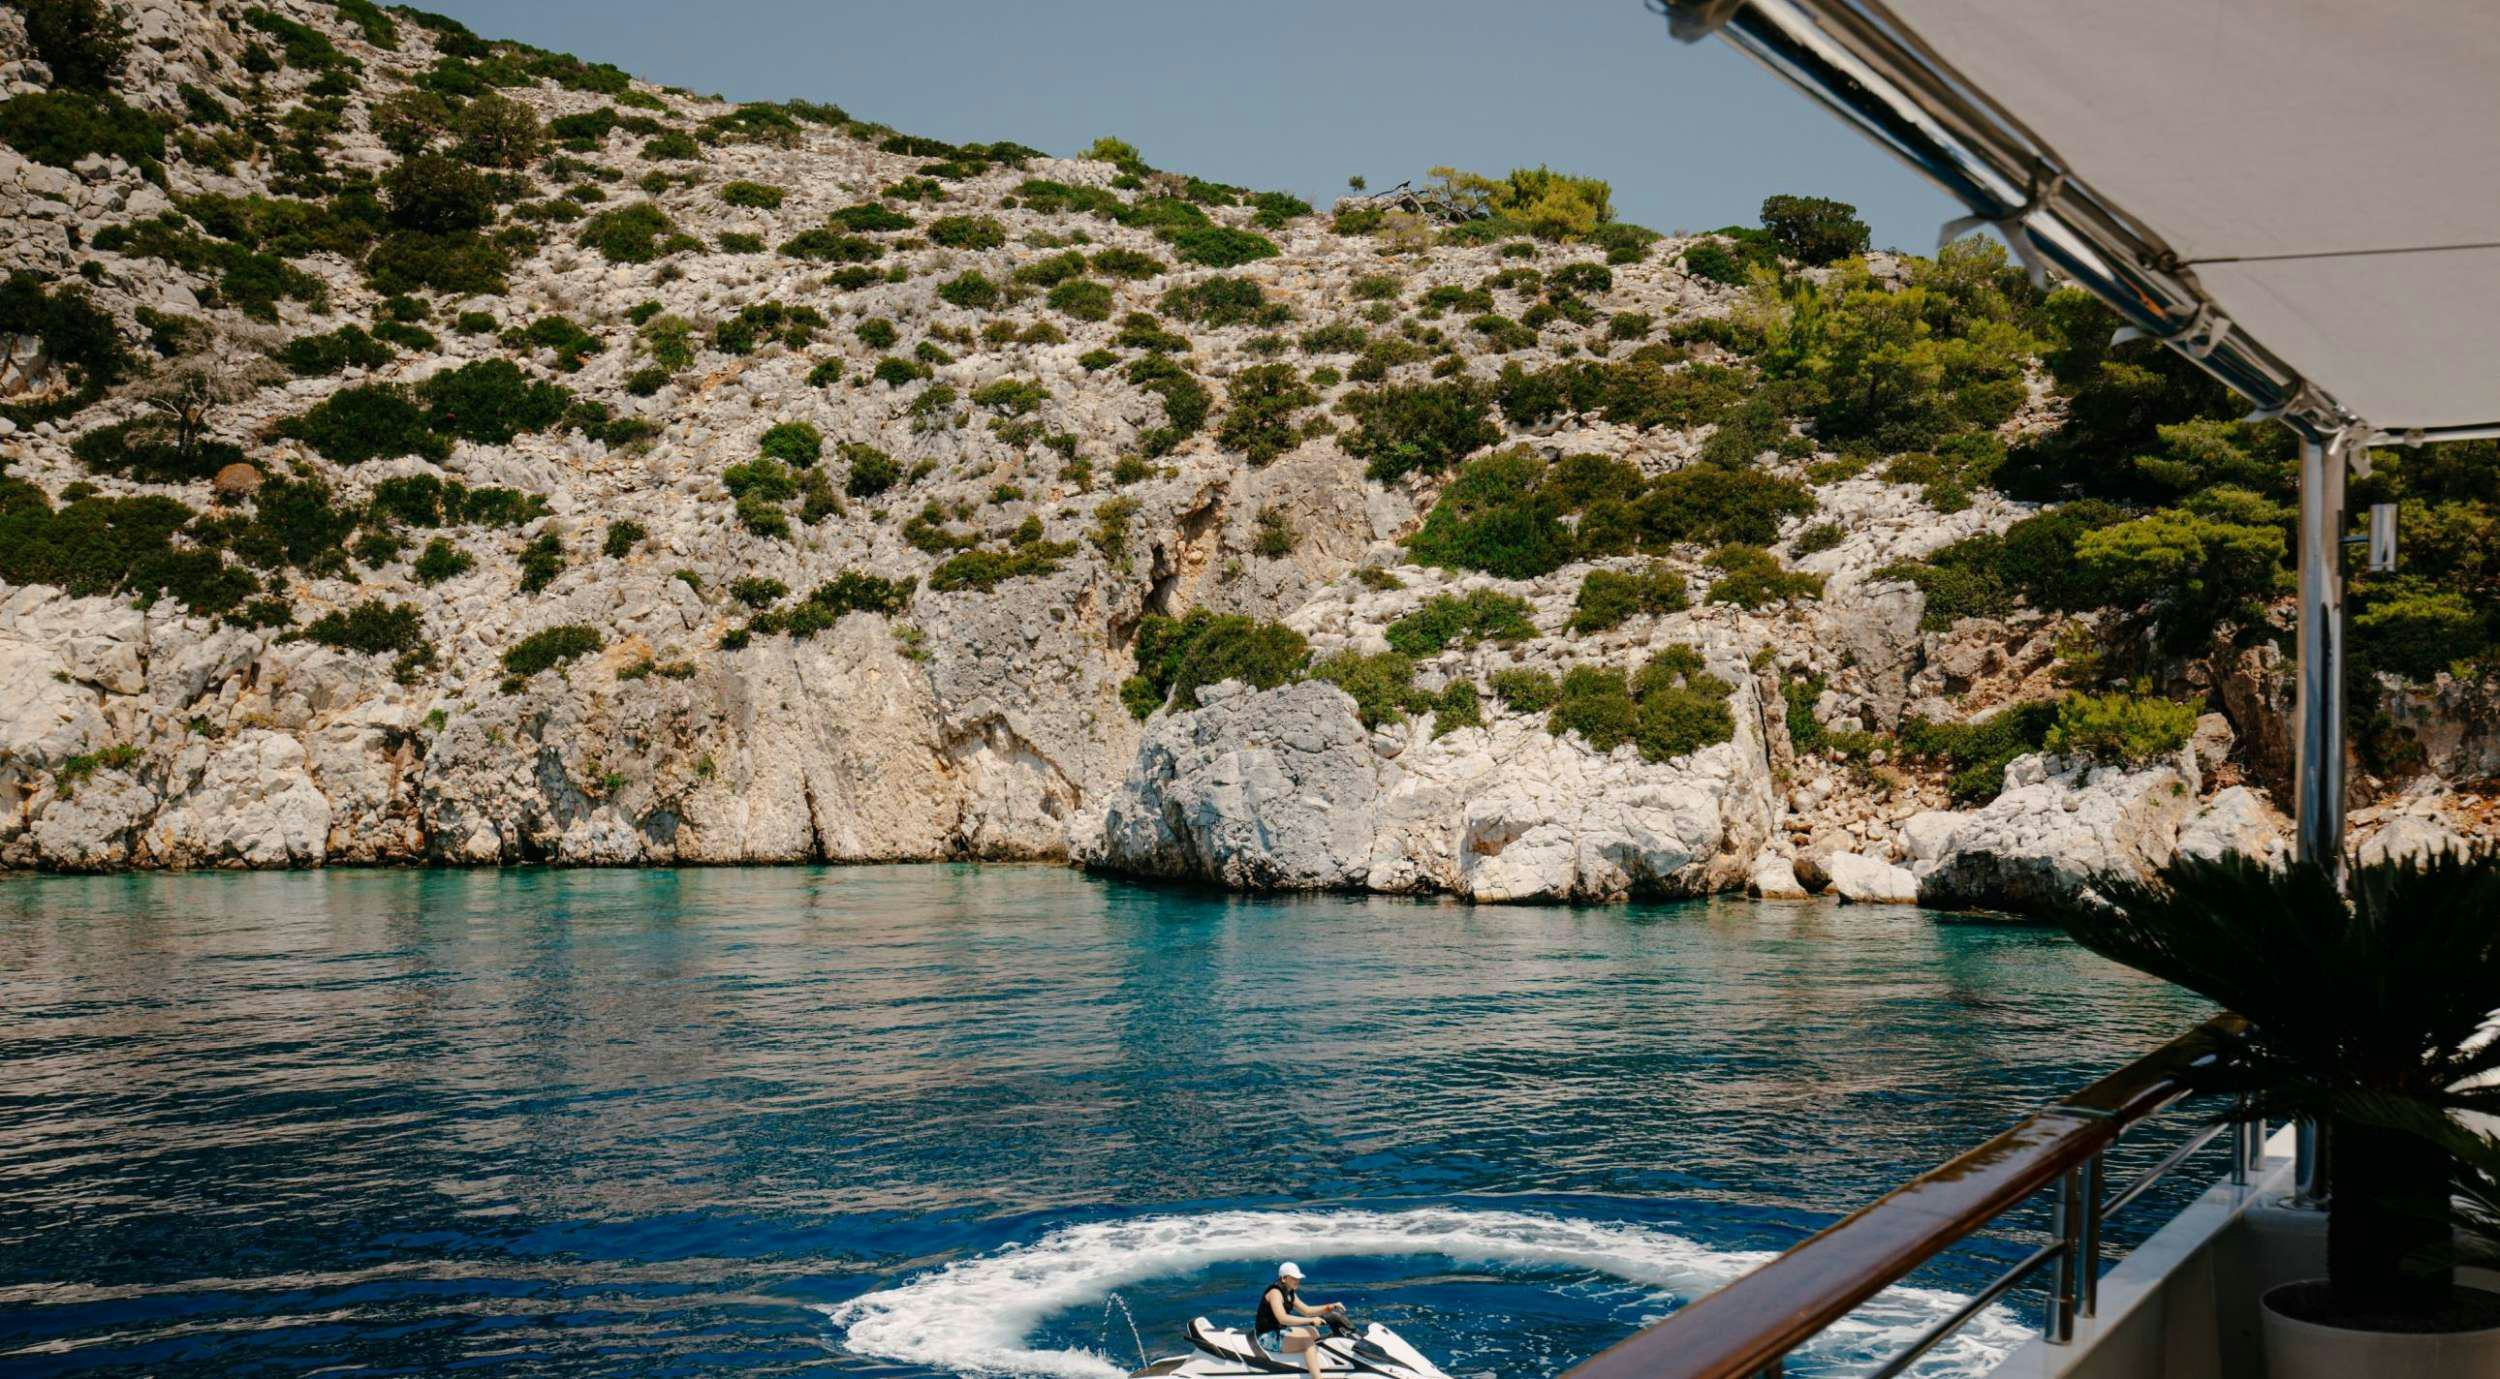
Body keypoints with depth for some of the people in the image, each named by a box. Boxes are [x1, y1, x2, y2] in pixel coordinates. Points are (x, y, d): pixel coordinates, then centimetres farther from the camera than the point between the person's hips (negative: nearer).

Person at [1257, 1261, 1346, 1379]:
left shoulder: (1290, 1294, 13)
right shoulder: (1275, 1292, -17)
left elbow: (1306, 1310, 15)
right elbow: (1282, 1318, -30)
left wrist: (1330, 1307, 2)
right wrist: (1311, 1320, -33)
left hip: (1280, 1332, 10)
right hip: (1268, 1336, -10)